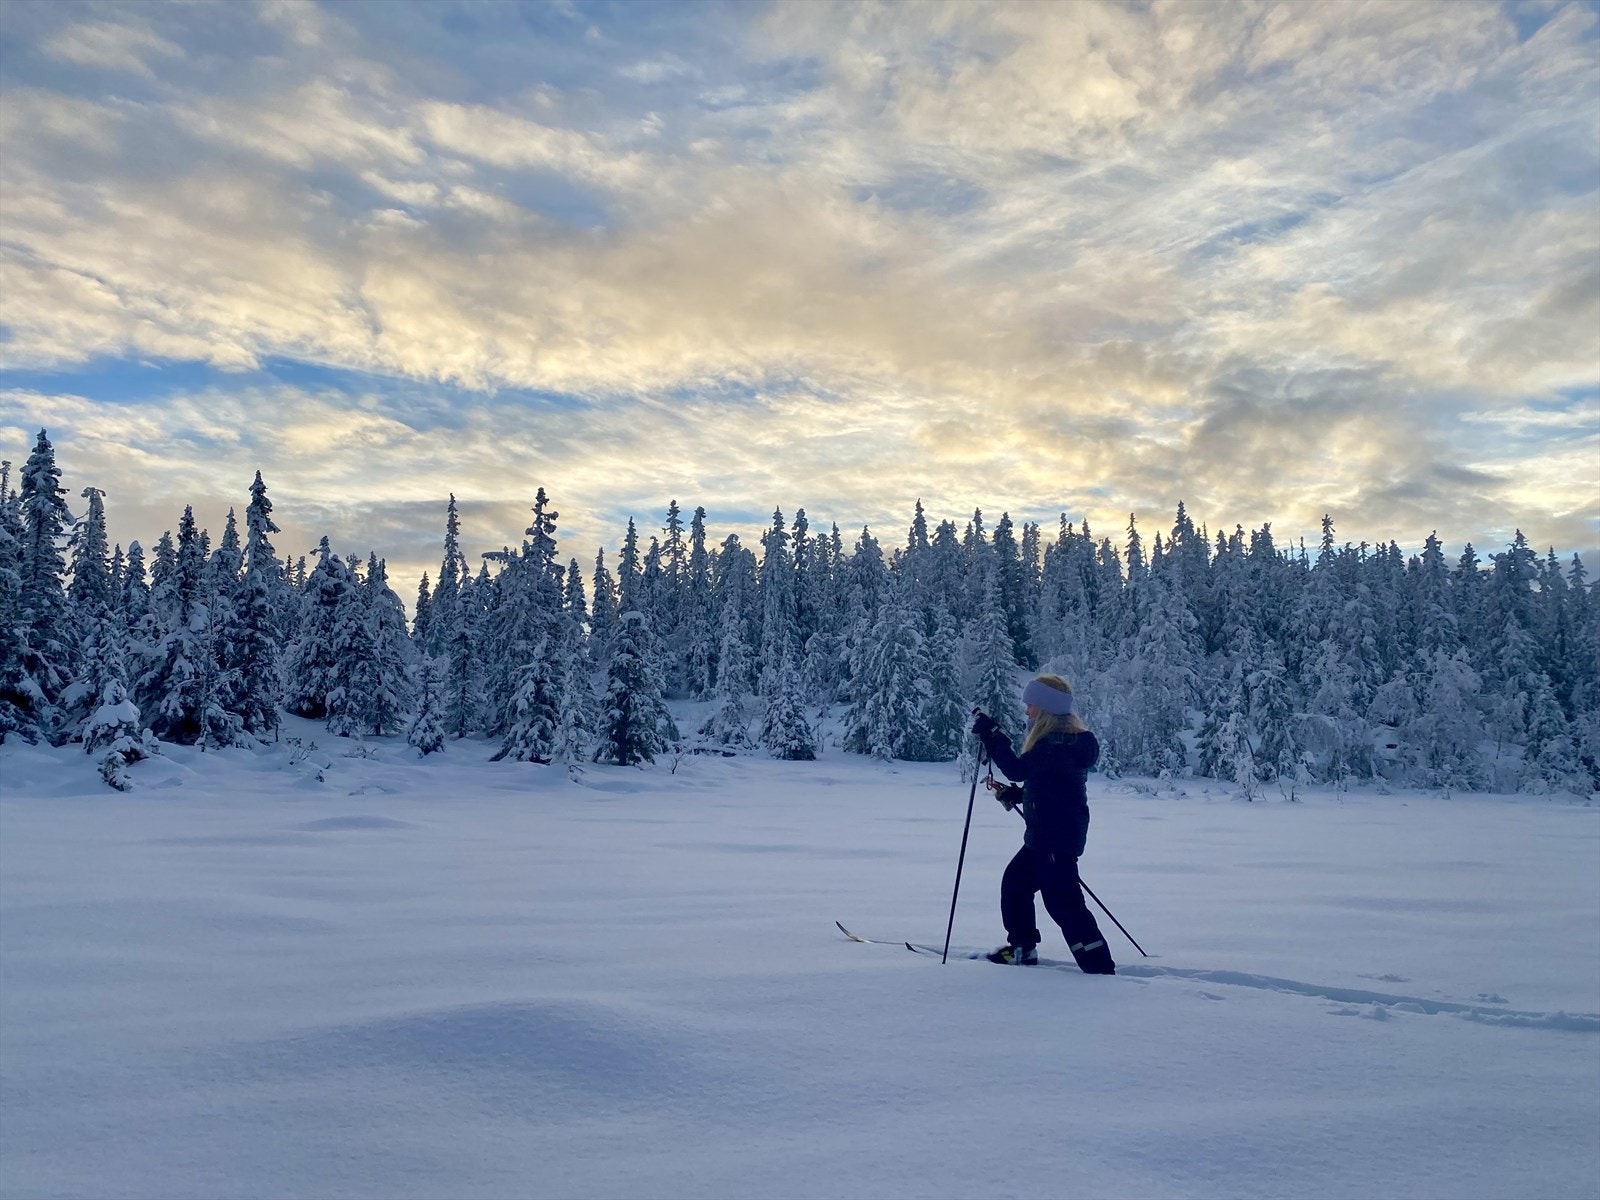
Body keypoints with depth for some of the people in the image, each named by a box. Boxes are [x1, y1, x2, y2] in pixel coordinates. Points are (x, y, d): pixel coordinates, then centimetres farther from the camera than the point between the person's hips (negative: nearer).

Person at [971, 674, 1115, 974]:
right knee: (1015, 882, 22)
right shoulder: (1067, 739, 12)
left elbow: (1018, 769, -28)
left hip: (1056, 838, -11)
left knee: (1062, 900, -8)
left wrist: (991, 735, -24)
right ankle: (1022, 948, 36)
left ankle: (1100, 967, -5)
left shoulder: (1057, 743, -21)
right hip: (1044, 835, 11)